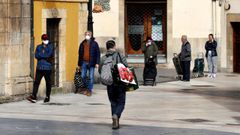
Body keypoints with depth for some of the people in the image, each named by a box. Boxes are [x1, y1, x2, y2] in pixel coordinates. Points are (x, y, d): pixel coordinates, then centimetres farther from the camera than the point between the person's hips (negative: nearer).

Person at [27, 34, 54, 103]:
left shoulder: (50, 47, 5)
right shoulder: (38, 47, 14)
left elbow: (49, 54, -12)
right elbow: (36, 55, -1)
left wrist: (41, 55, -5)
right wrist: (46, 57, -9)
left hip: (47, 68, -2)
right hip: (39, 68, 2)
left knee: (48, 83, 5)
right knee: (36, 82, -7)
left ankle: (47, 97, 15)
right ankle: (33, 96, -11)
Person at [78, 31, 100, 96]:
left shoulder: (94, 43, 0)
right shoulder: (82, 44, 11)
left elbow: (98, 53, -2)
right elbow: (80, 54, 16)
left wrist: (97, 63, -10)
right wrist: (79, 64, 14)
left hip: (91, 63, -4)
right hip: (84, 62, 4)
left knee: (91, 77, -1)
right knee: (83, 76, 3)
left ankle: (90, 90, 6)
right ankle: (87, 87, 21)